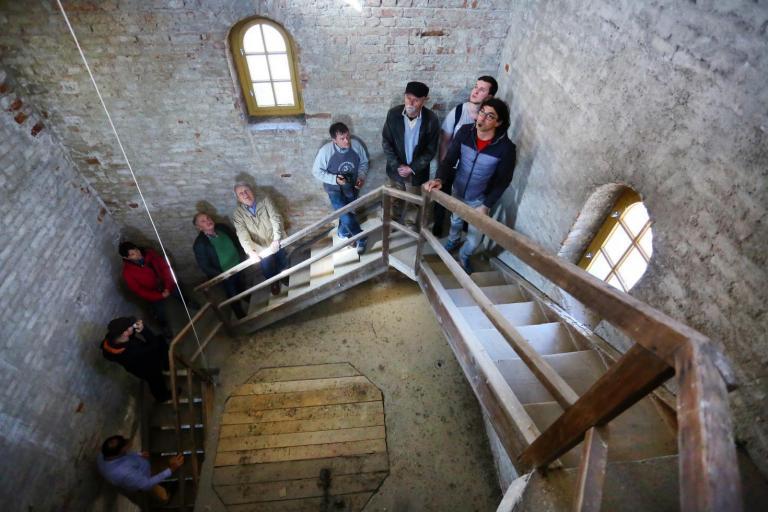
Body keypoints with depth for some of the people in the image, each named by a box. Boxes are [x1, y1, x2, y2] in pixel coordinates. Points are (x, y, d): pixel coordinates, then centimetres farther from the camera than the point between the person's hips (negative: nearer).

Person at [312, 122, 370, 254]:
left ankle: (342, 232, 53)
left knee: (347, 213, 22)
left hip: (352, 187, 4)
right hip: (335, 189, -3)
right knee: (347, 217, -13)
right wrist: (334, 179, -27)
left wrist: (361, 176, -18)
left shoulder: (356, 145, -18)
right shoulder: (325, 151, -26)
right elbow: (316, 171, -14)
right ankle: (362, 238, 12)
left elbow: (364, 163, 0)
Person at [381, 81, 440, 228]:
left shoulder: (431, 119, -16)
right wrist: (397, 165, -15)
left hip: (417, 171, -1)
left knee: (413, 204, 17)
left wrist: (412, 168, -16)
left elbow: (431, 150, -10)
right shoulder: (393, 114, -13)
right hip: (395, 169, 2)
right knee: (395, 202, 21)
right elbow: (386, 142, -7)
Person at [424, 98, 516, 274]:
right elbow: (449, 159, -15)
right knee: (456, 221, 29)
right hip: (458, 191, 3)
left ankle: (464, 255, 46)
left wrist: (486, 205, -18)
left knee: (475, 235, 13)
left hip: (480, 199, -2)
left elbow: (503, 180, -17)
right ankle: (453, 241, 62)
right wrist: (440, 179, -34)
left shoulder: (505, 147, -27)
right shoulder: (464, 132, -19)